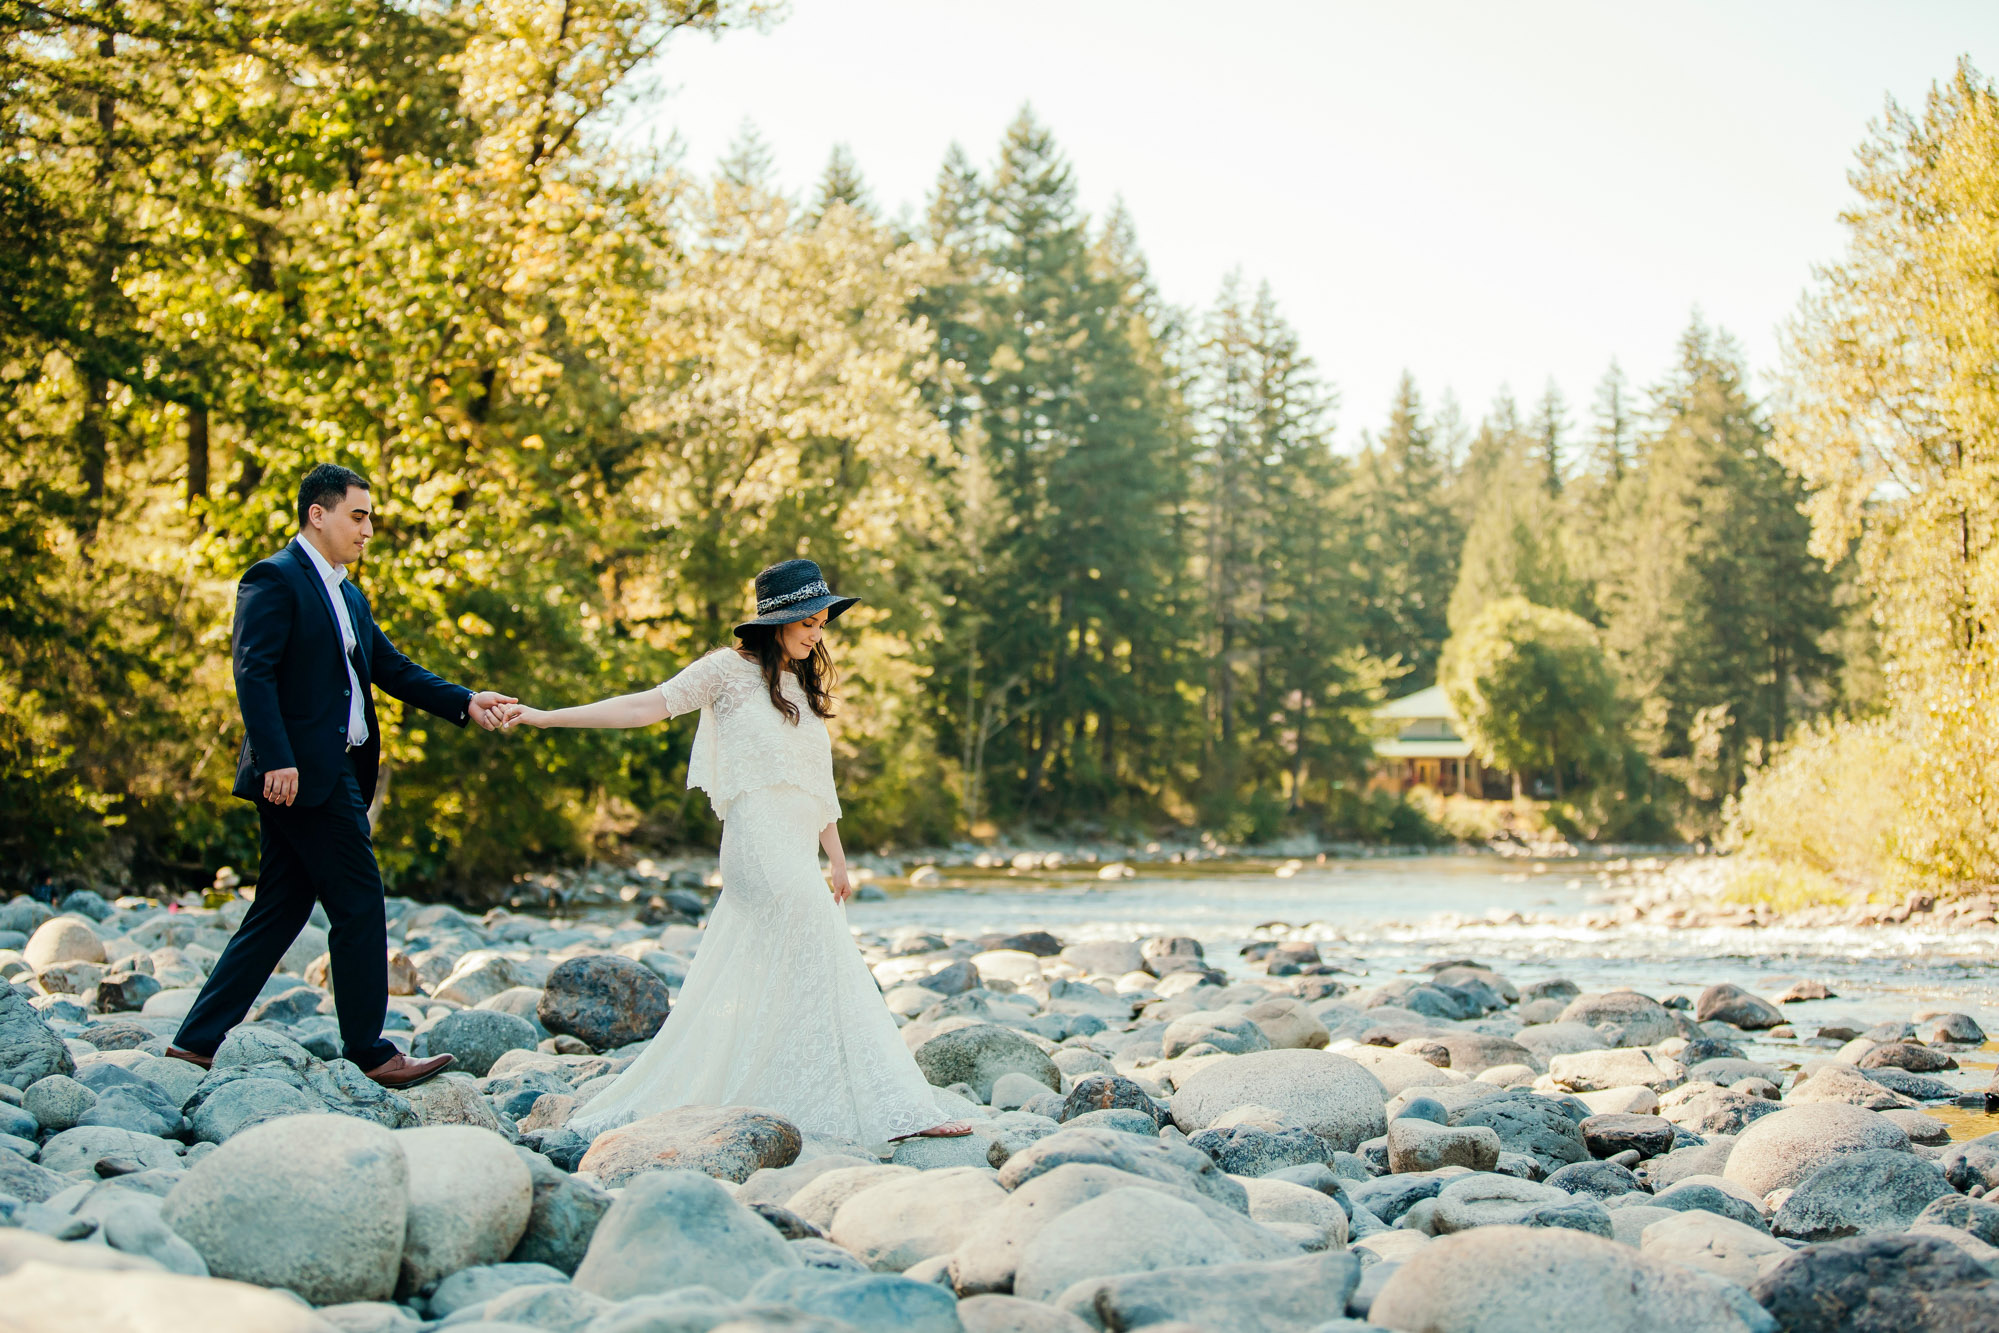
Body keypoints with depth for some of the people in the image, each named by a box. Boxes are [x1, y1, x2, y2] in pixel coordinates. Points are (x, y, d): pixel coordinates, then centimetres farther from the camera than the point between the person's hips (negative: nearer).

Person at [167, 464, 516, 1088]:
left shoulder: (349, 597, 21)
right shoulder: (275, 579, -7)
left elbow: (394, 669, 18)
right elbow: (253, 673, -17)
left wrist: (465, 703, 5)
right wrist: (276, 759, -25)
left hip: (336, 773, 10)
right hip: (300, 772, -10)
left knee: (279, 913, 10)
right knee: (359, 906, -5)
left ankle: (196, 1042, 14)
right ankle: (369, 1052, 2)